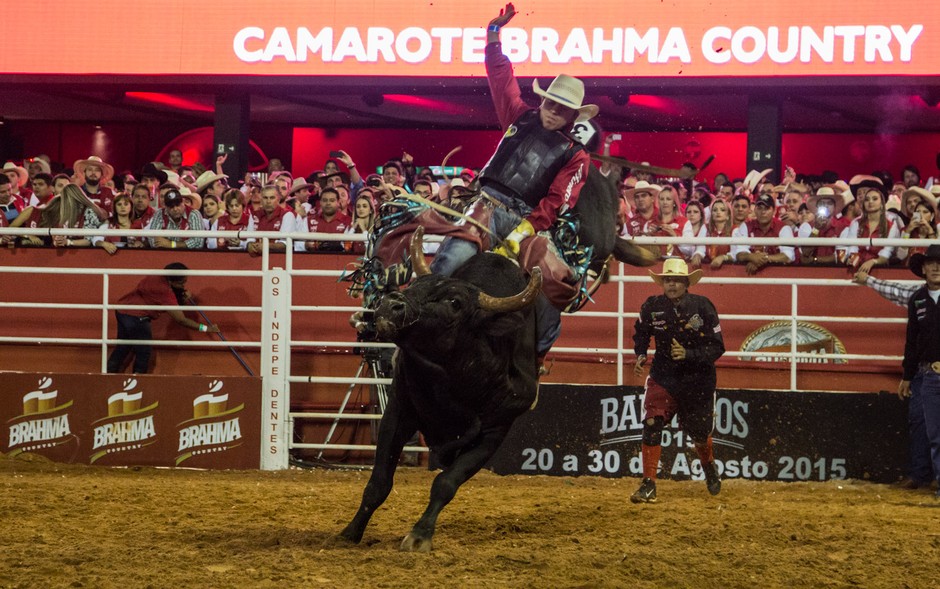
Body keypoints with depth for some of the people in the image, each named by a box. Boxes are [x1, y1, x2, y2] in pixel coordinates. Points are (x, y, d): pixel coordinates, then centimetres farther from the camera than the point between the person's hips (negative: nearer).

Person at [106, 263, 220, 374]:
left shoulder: (160, 278, 3)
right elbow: (181, 320, -21)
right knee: (143, 354, 1)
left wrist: (184, 296, -5)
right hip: (136, 317, -10)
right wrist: (206, 328, -15)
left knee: (122, 349, 21)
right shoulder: (164, 291, -23)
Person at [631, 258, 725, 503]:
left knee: (699, 433, 14)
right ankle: (648, 485, -13)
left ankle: (709, 467, 49)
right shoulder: (652, 307, -7)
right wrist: (640, 356, -2)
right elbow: (641, 334, 15)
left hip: (698, 380, -1)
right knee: (651, 426, -18)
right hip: (663, 377, 1)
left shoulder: (702, 307, -14)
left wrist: (688, 354, -26)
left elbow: (717, 347, -13)